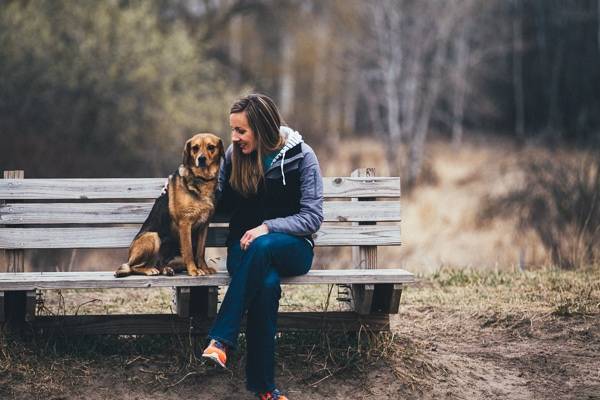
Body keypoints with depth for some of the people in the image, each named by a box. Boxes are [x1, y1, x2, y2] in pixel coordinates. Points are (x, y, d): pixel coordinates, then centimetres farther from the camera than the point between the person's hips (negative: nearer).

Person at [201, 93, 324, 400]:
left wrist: (268, 227, -21)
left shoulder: (301, 156, -6)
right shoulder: (235, 154, 3)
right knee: (267, 283, -36)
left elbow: (312, 217, -8)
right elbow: (222, 204, 17)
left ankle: (221, 340, -39)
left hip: (291, 246, -1)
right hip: (245, 245, 1)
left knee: (262, 247, -40)